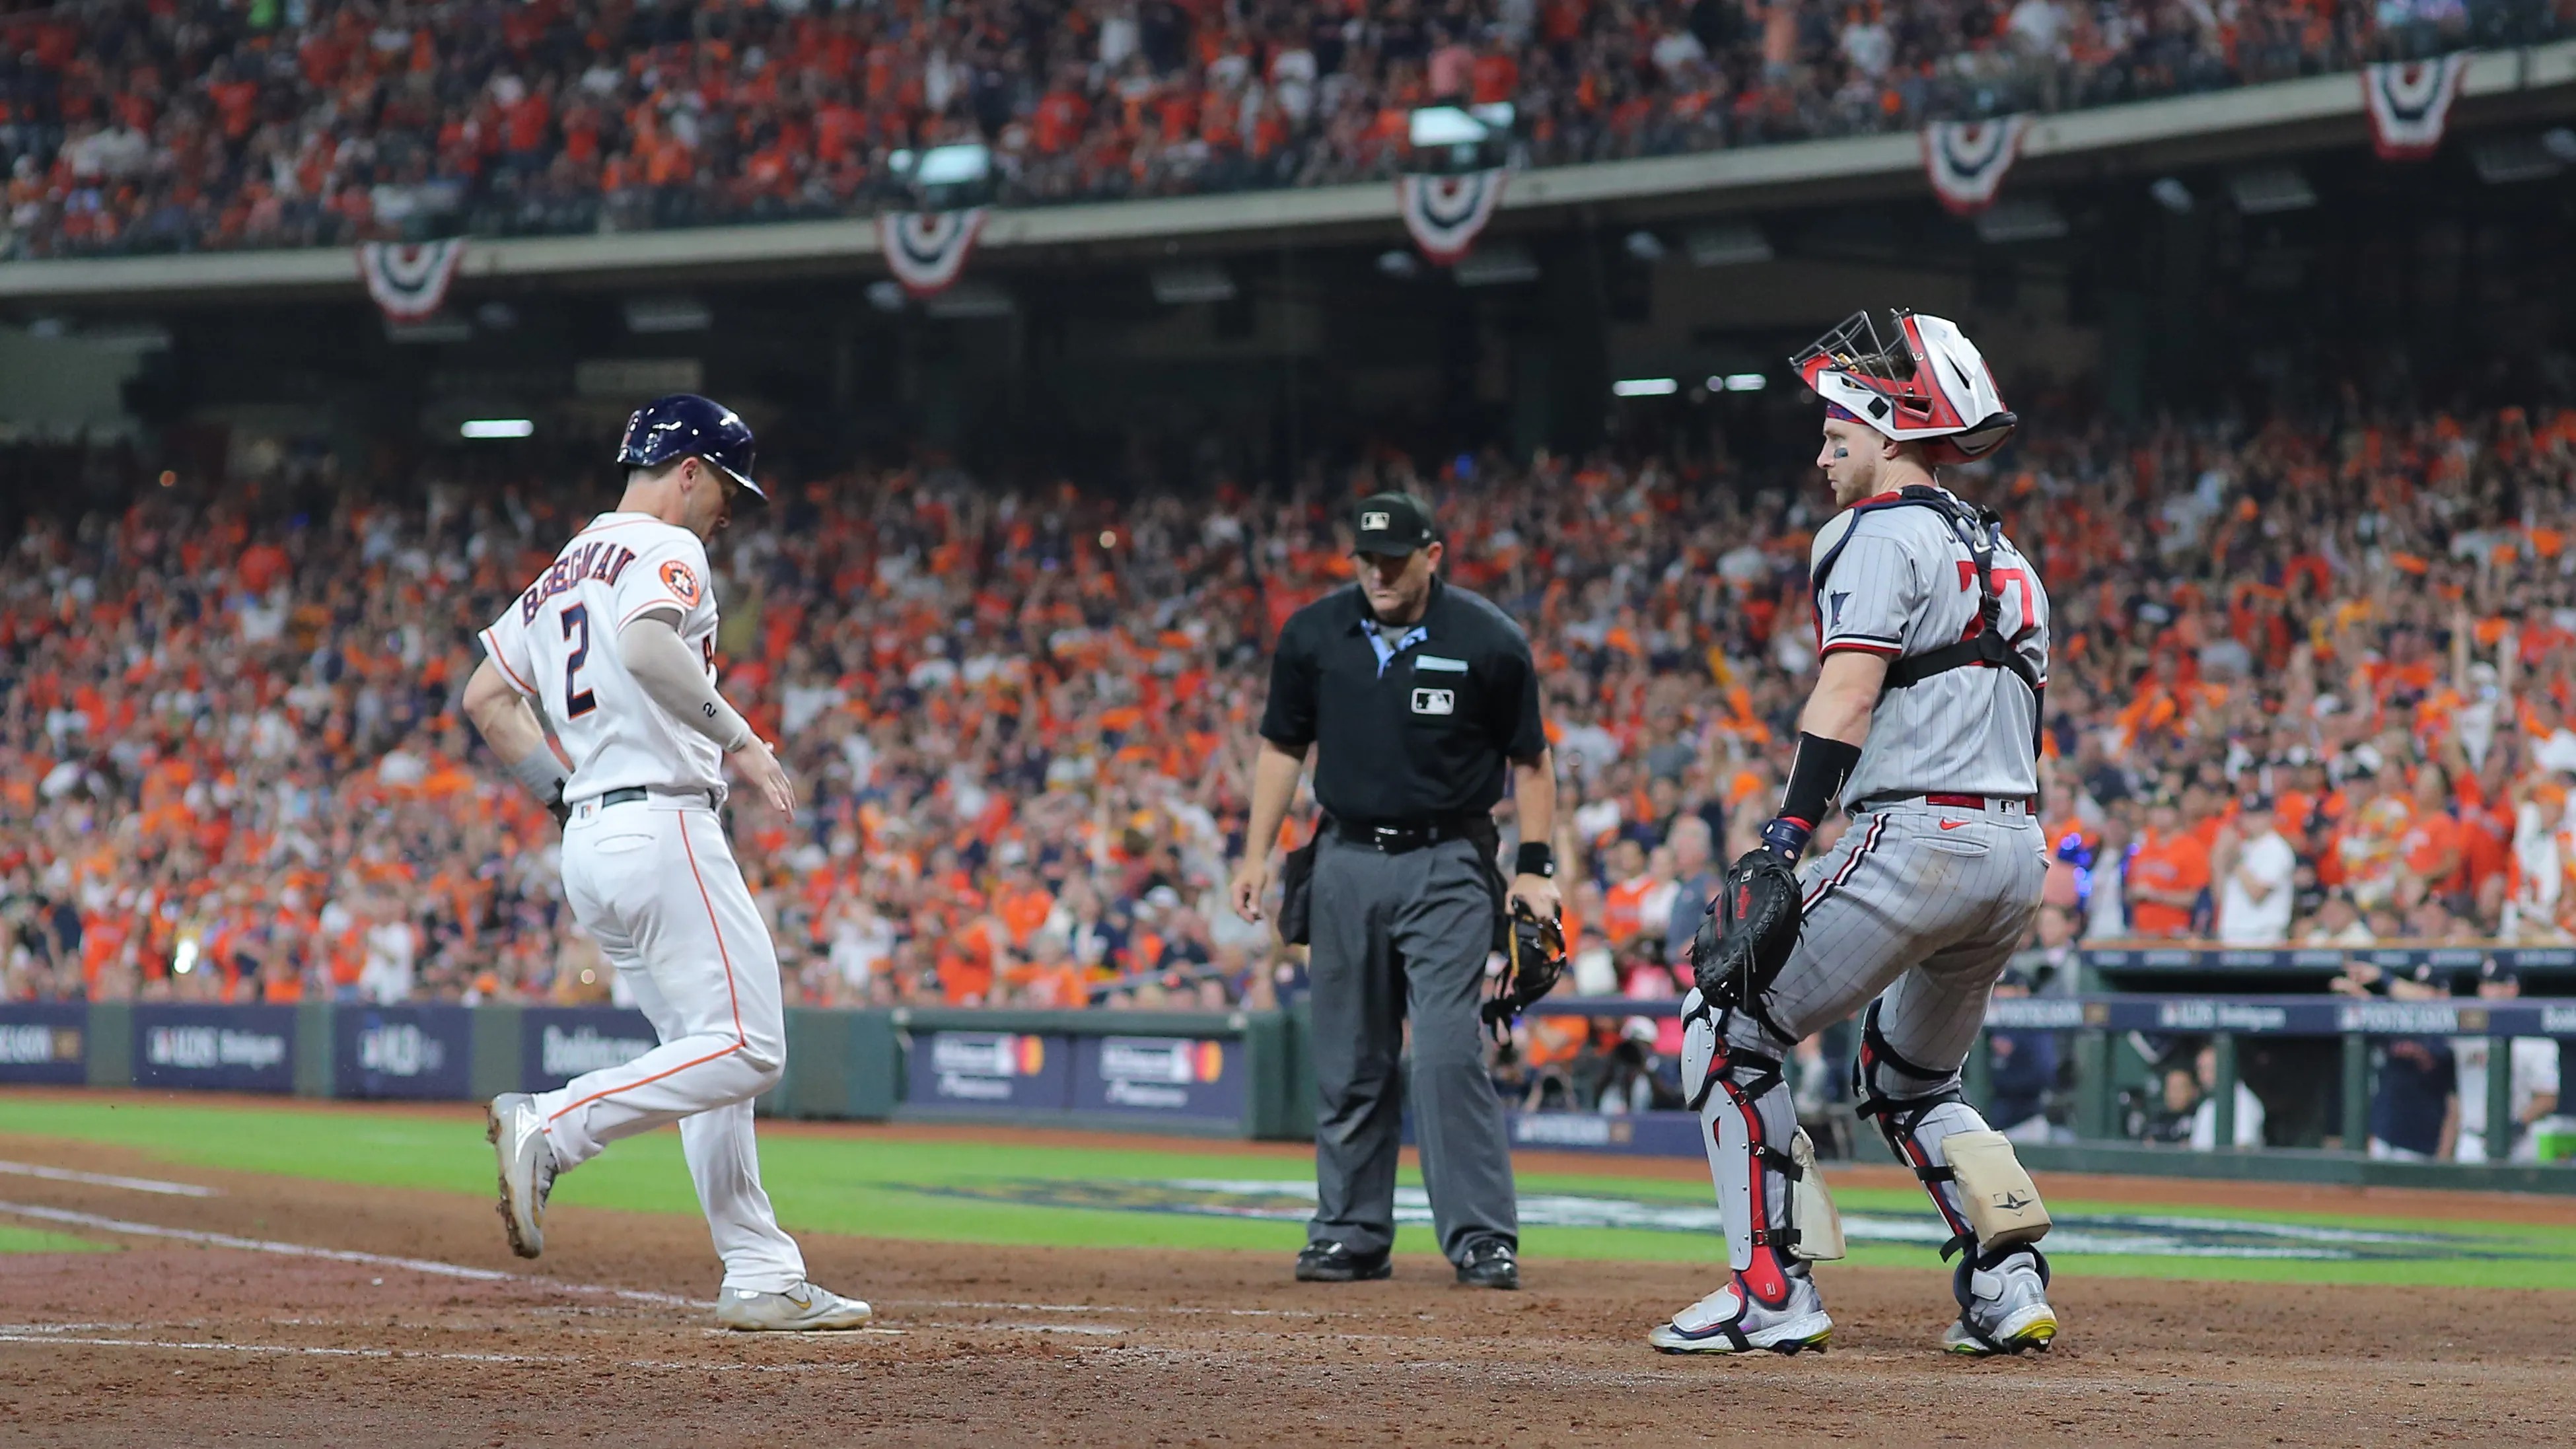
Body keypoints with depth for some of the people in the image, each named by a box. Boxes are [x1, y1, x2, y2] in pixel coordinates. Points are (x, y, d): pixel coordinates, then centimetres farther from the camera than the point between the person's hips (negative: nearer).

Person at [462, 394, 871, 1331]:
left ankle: (762, 1280, 7)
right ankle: (550, 1128, -20)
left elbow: (485, 699, 22)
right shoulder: (663, 550, -5)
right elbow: (648, 647, -27)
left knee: (705, 1057, 11)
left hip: (587, 844, 10)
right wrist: (737, 738, -21)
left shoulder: (561, 574, 21)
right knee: (744, 1050, -11)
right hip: (665, 828, -10)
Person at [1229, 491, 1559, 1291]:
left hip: (1446, 864, -4)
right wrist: (1258, 853, 6)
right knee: (1347, 1060, 7)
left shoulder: (1488, 641, -6)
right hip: (1347, 859, 4)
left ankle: (1483, 1239, -10)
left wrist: (1535, 865, -4)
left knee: (1449, 1051, -13)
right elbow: (1283, 745, 12)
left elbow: (1529, 759, 2)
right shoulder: (1313, 634, 2)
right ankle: (1350, 1234, 17)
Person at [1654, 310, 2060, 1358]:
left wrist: (1784, 839, -24)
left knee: (1730, 1026, 0)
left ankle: (1773, 1292, -7)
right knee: (1910, 1081, 24)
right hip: (2019, 850, 9)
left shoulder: (1886, 531, -4)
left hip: (1919, 835, -9)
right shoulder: (2000, 555, 24)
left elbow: (1850, 691, -16)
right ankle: (2010, 1288, 5)